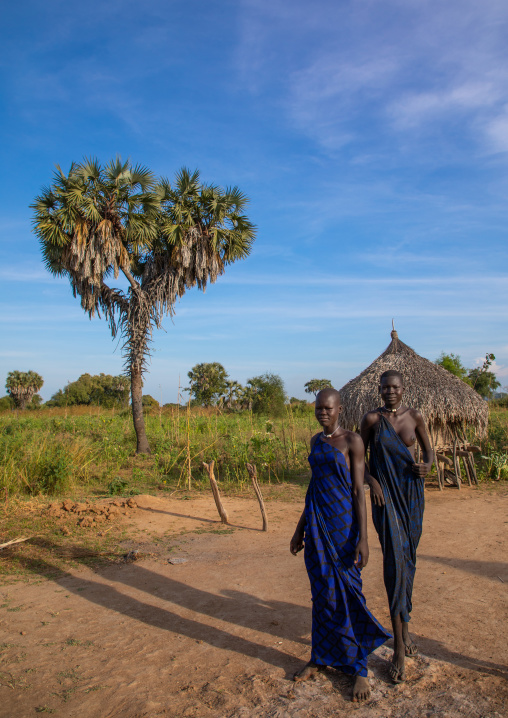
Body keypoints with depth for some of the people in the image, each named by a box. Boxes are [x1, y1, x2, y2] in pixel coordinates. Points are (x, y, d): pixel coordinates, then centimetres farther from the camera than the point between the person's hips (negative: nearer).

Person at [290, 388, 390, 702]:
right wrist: (300, 529, 16)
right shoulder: (316, 441, 9)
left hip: (343, 522, -5)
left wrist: (363, 539, -14)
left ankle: (360, 668, 19)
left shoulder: (353, 440, -8)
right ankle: (321, 657, 30)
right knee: (322, 592, 14)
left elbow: (359, 490, -10)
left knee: (348, 594, 3)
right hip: (317, 523, 5)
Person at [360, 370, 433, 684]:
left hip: (412, 493, 3)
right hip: (385, 494, -3)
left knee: (409, 560, 14)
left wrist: (427, 466, -11)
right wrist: (371, 481, -12)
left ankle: (404, 625, 35)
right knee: (395, 559, -12)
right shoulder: (372, 419, -5)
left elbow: (428, 449, 11)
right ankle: (399, 647, -4)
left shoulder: (415, 417, 1)